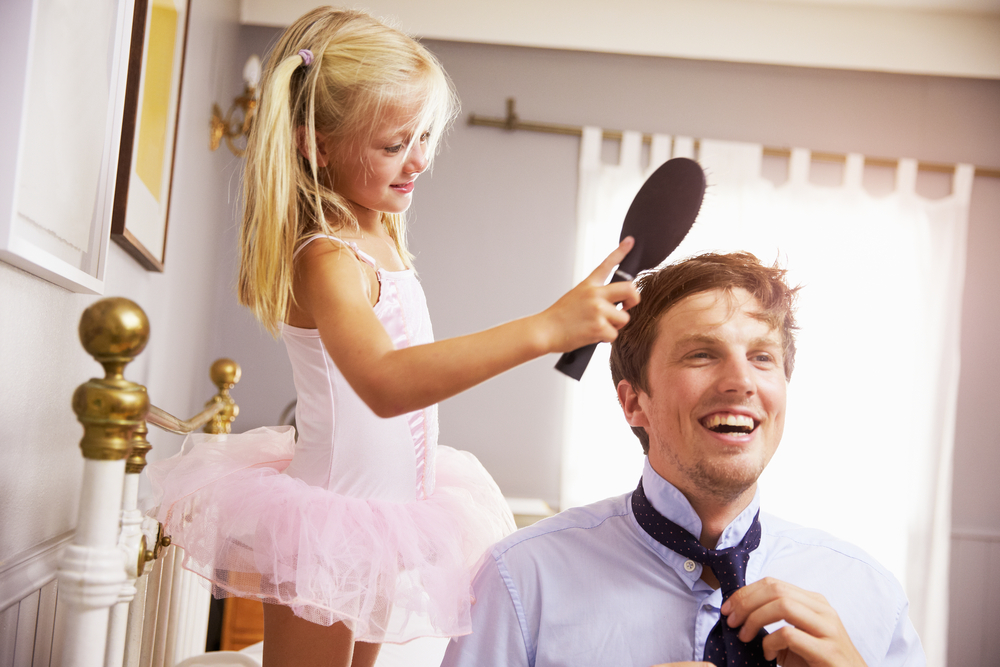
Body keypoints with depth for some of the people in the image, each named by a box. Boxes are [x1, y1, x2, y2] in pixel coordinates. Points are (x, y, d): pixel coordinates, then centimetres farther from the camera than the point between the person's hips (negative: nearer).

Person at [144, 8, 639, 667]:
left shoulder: (380, 233, 4)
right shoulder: (325, 259, -26)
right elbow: (385, 383, -45)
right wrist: (546, 328, -49)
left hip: (389, 508, 9)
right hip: (328, 520, -9)